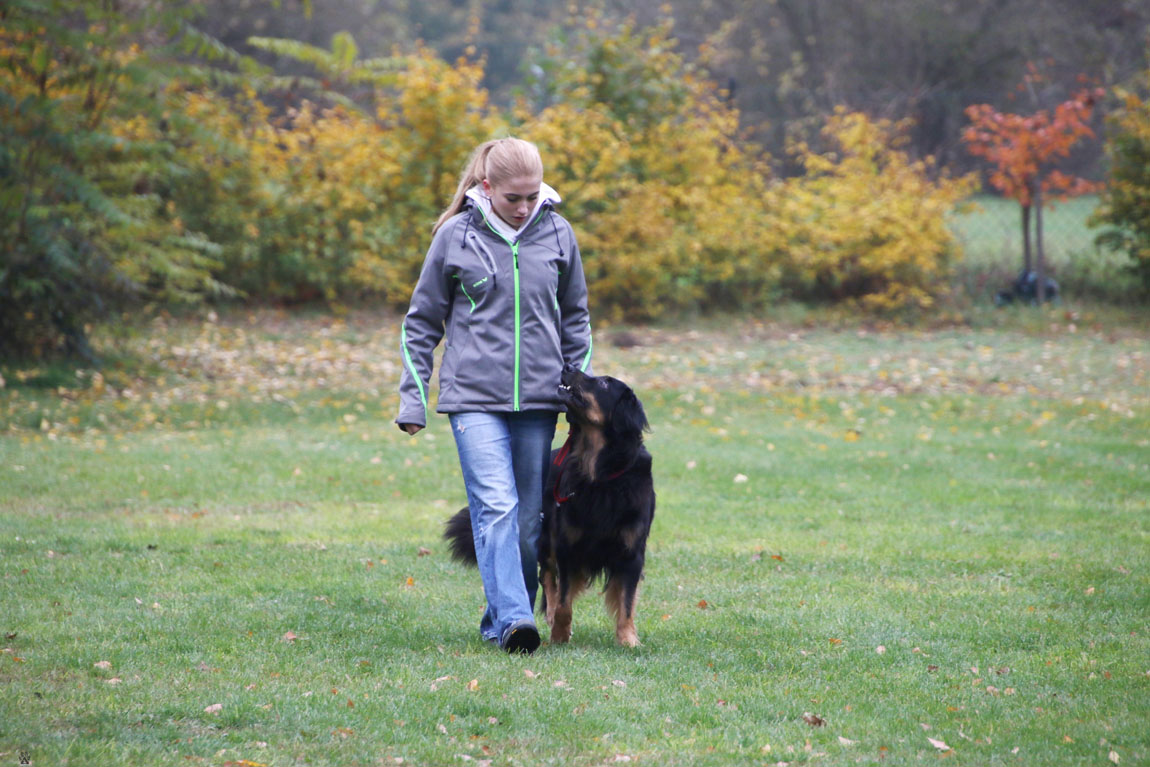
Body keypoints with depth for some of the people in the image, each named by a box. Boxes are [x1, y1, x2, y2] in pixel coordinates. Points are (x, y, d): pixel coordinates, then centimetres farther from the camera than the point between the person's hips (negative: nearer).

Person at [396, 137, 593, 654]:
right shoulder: (455, 237, -2)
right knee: (496, 506, -18)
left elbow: (575, 318, 17)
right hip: (475, 395, -3)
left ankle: (499, 622, 16)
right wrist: (413, 399, 4)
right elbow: (421, 322, 7)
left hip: (539, 398, 3)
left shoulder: (557, 234, 4)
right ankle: (513, 619, -24)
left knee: (529, 516, 5)